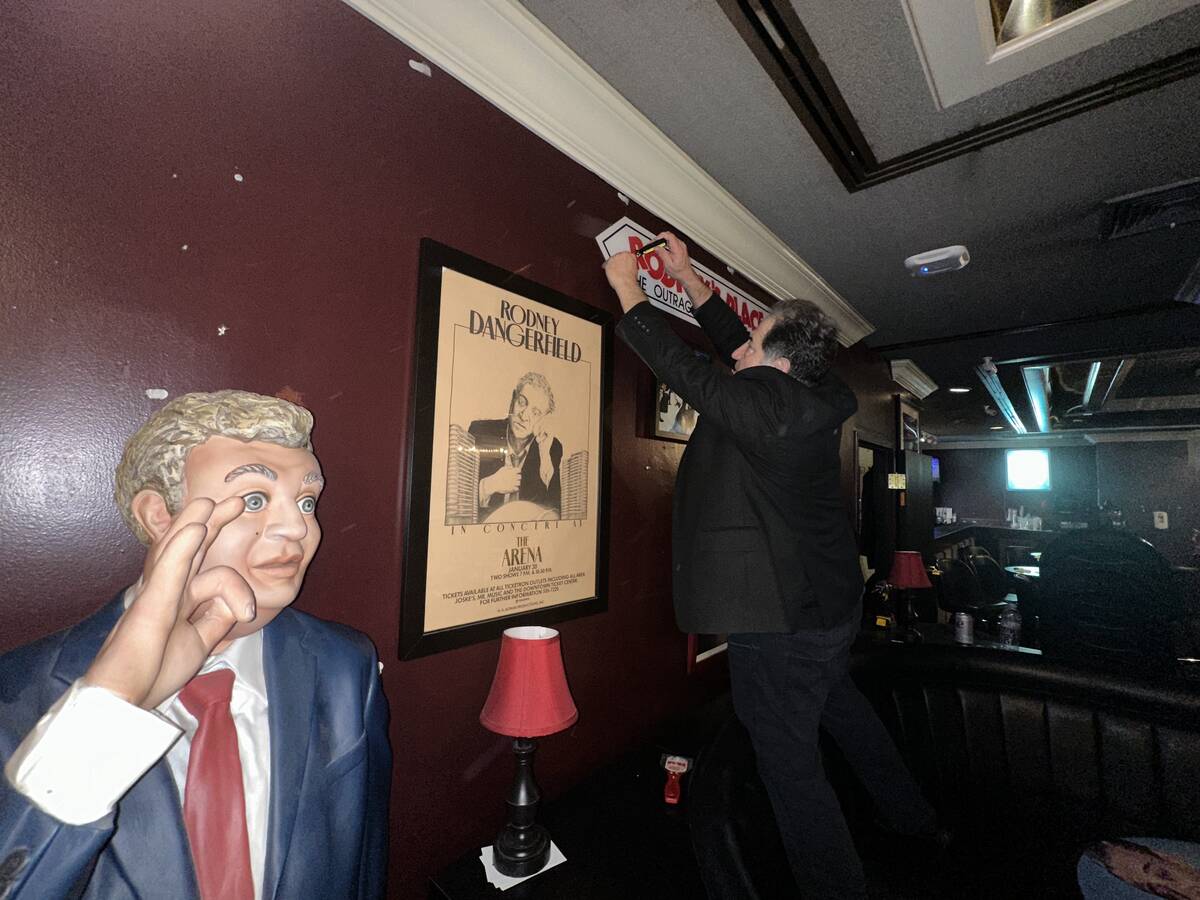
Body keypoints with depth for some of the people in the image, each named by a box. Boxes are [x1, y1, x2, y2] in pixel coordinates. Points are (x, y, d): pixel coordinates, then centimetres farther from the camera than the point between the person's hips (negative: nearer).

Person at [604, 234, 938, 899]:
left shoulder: (763, 401, -25)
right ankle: (911, 817, 54)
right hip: (831, 603, 10)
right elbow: (733, 339, 9)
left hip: (781, 621, -10)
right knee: (839, 705, 32)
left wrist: (628, 289, -2)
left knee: (791, 766, 7)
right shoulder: (811, 399, -1)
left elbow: (683, 368, -15)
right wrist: (688, 278, 16)